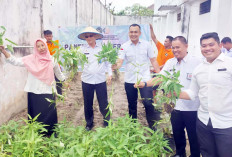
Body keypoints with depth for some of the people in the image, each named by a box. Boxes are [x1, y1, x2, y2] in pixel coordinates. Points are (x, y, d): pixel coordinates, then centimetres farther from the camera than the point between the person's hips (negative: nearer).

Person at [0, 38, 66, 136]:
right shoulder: (31, 59, -1)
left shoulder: (52, 60, 4)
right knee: (35, 114, 7)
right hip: (34, 92, 0)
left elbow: (58, 73, 18)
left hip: (48, 92, 1)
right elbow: (15, 61, -8)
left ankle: (51, 133, 21)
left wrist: (65, 81, 27)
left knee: (49, 113, 4)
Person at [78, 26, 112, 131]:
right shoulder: (82, 49, 5)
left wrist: (110, 74, 0)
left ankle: (107, 122, 25)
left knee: (103, 103, 4)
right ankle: (89, 123, 29)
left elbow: (107, 62, 9)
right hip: (87, 80, 1)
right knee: (88, 104, 11)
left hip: (100, 80, -1)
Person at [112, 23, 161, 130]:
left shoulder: (146, 45, 1)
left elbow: (153, 61, 5)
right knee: (132, 105, 14)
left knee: (149, 103, -7)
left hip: (145, 79, -1)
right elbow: (120, 61, -10)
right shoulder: (124, 46, 0)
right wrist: (115, 66, -33)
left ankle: (152, 126, 12)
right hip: (130, 81, 2)